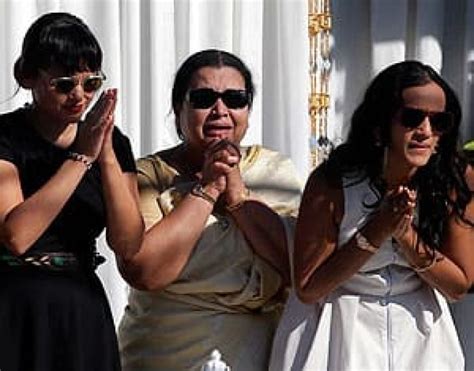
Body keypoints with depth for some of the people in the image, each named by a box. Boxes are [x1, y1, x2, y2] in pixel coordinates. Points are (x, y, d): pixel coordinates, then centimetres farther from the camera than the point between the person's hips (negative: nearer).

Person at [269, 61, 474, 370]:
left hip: (417, 328, 2)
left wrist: (406, 234, -24)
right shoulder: (332, 183, -21)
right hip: (340, 330, -2)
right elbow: (307, 290, -17)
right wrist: (377, 231, -26)